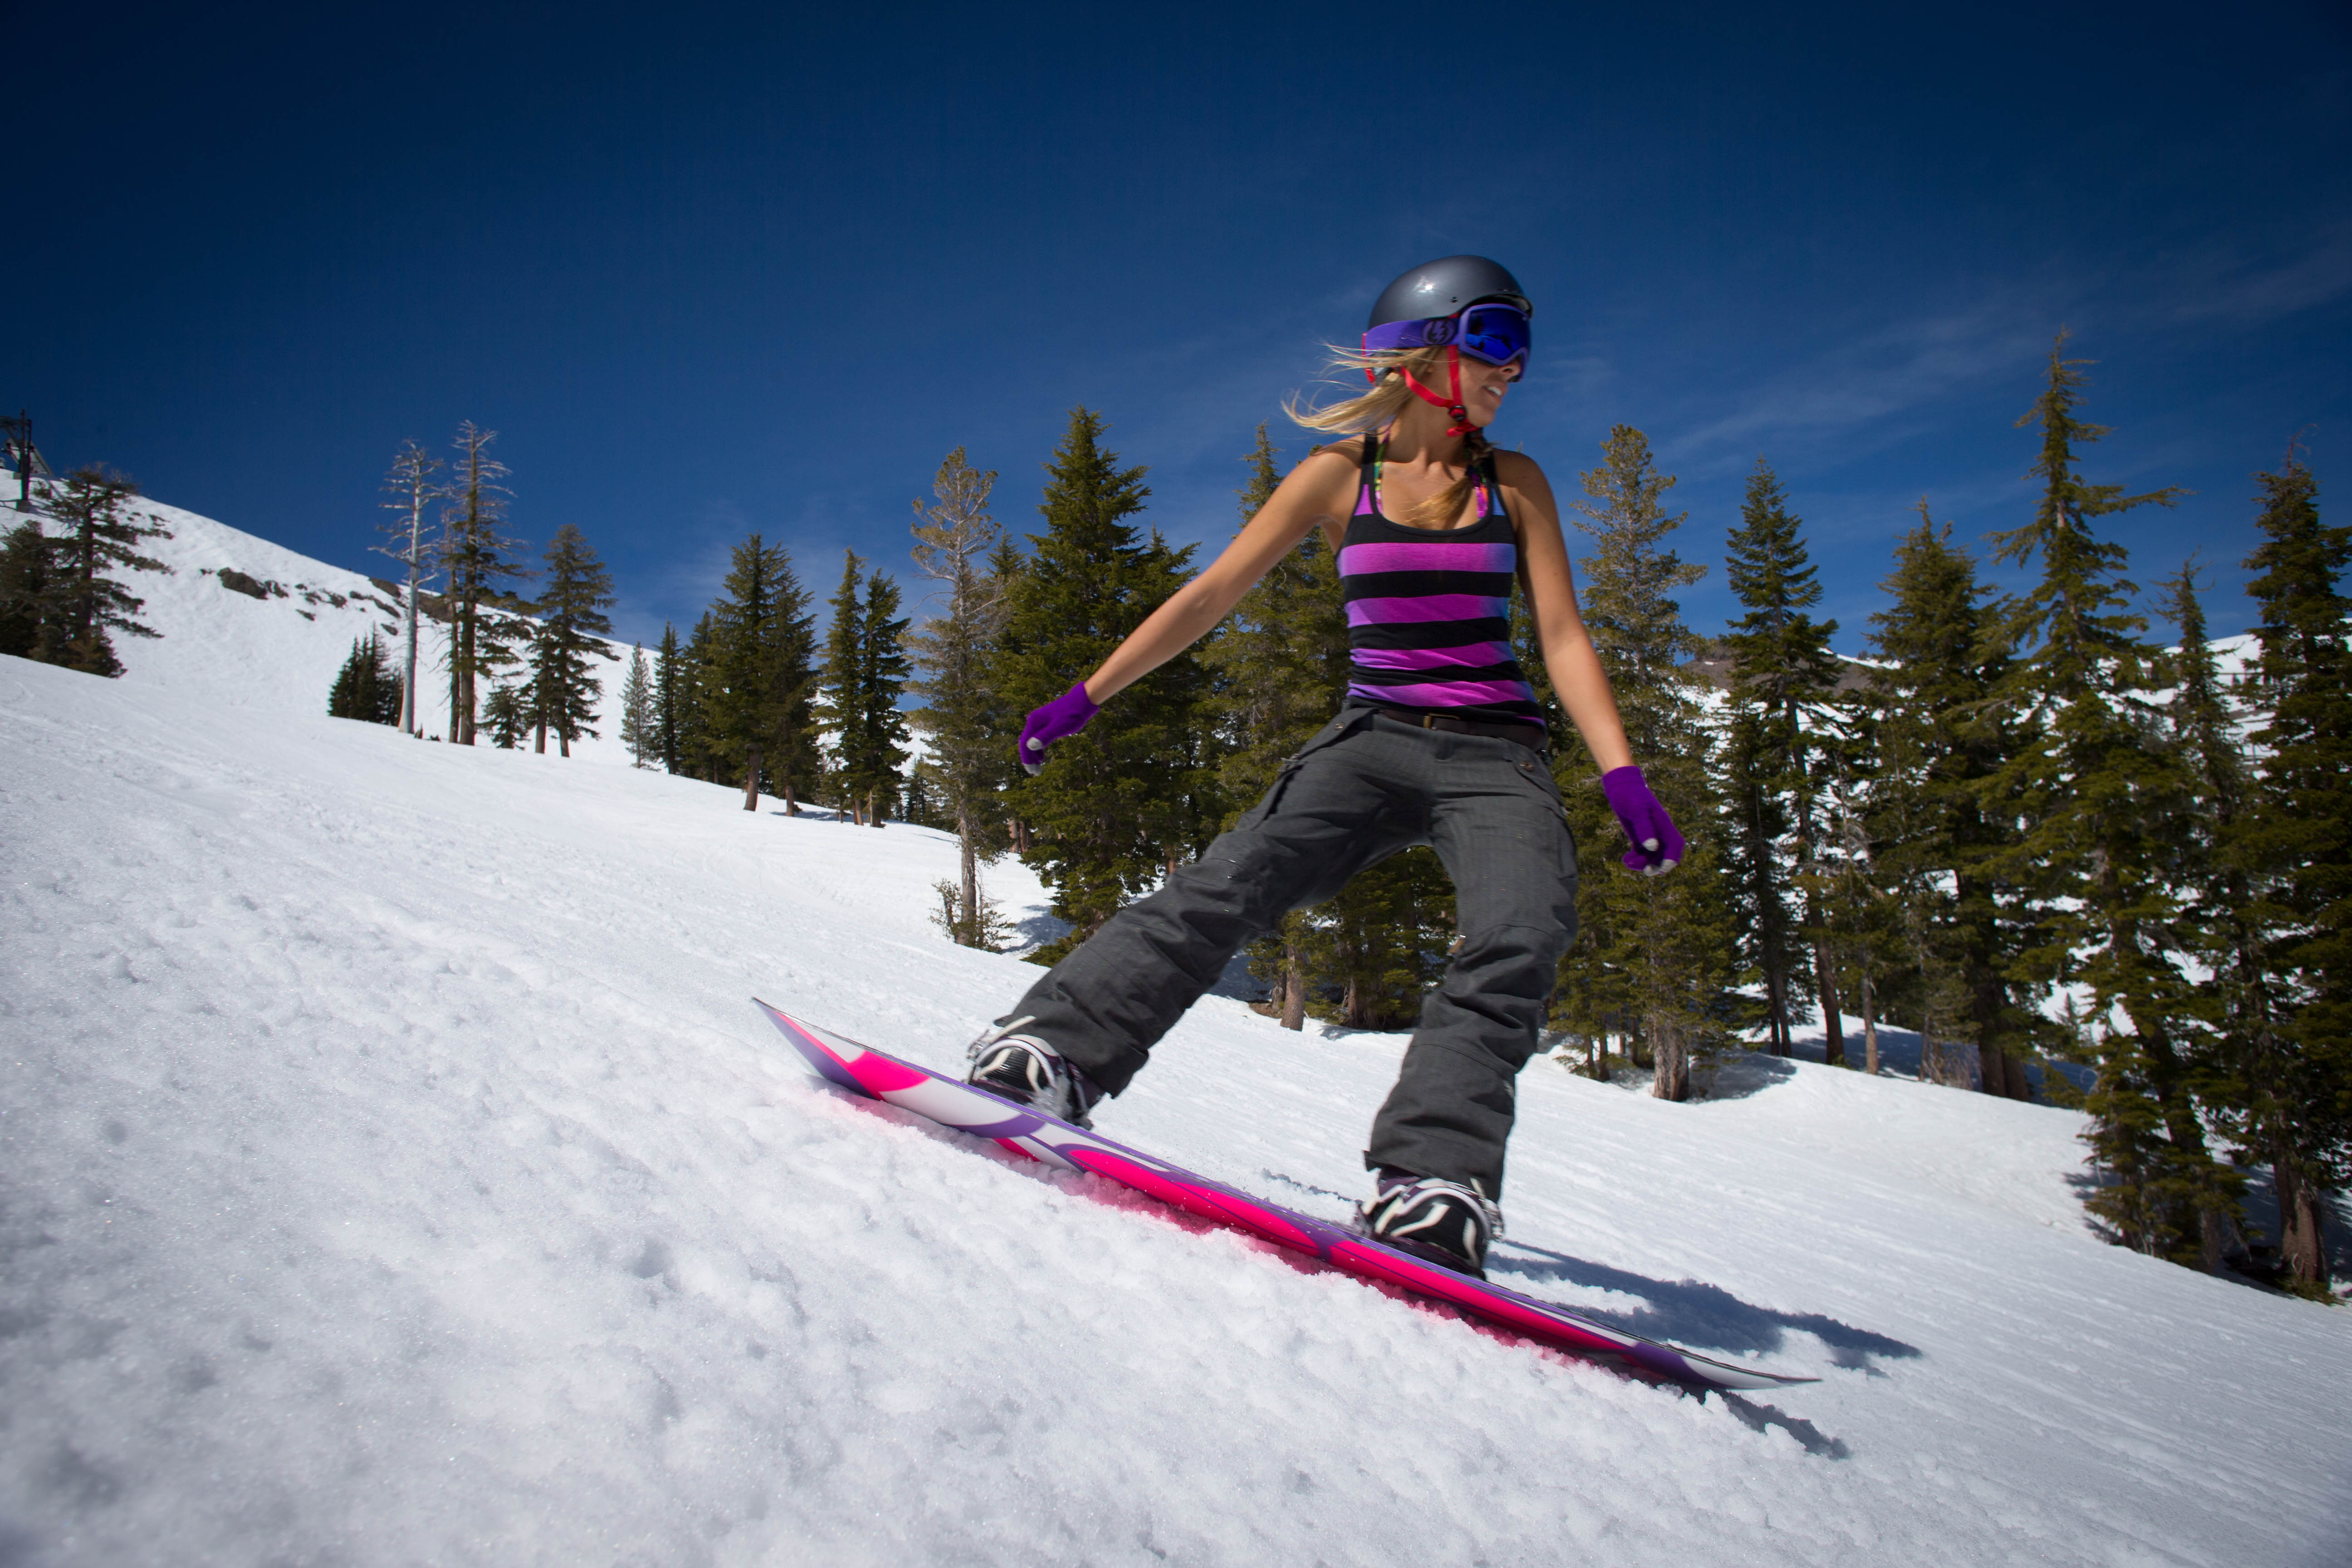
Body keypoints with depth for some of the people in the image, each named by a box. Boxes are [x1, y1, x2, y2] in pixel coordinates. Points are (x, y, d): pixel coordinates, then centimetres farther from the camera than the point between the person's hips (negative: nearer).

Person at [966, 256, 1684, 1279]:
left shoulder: (1515, 485, 10)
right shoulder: (1339, 476, 6)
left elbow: (1561, 636, 5)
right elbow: (1213, 594, 4)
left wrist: (1624, 780, -9)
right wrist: (1088, 695, -1)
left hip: (1495, 760, 1)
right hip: (1370, 742, 0)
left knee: (1518, 941, -27)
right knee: (1236, 882, -25)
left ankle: (1428, 1189, -34)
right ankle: (1052, 1051, -28)